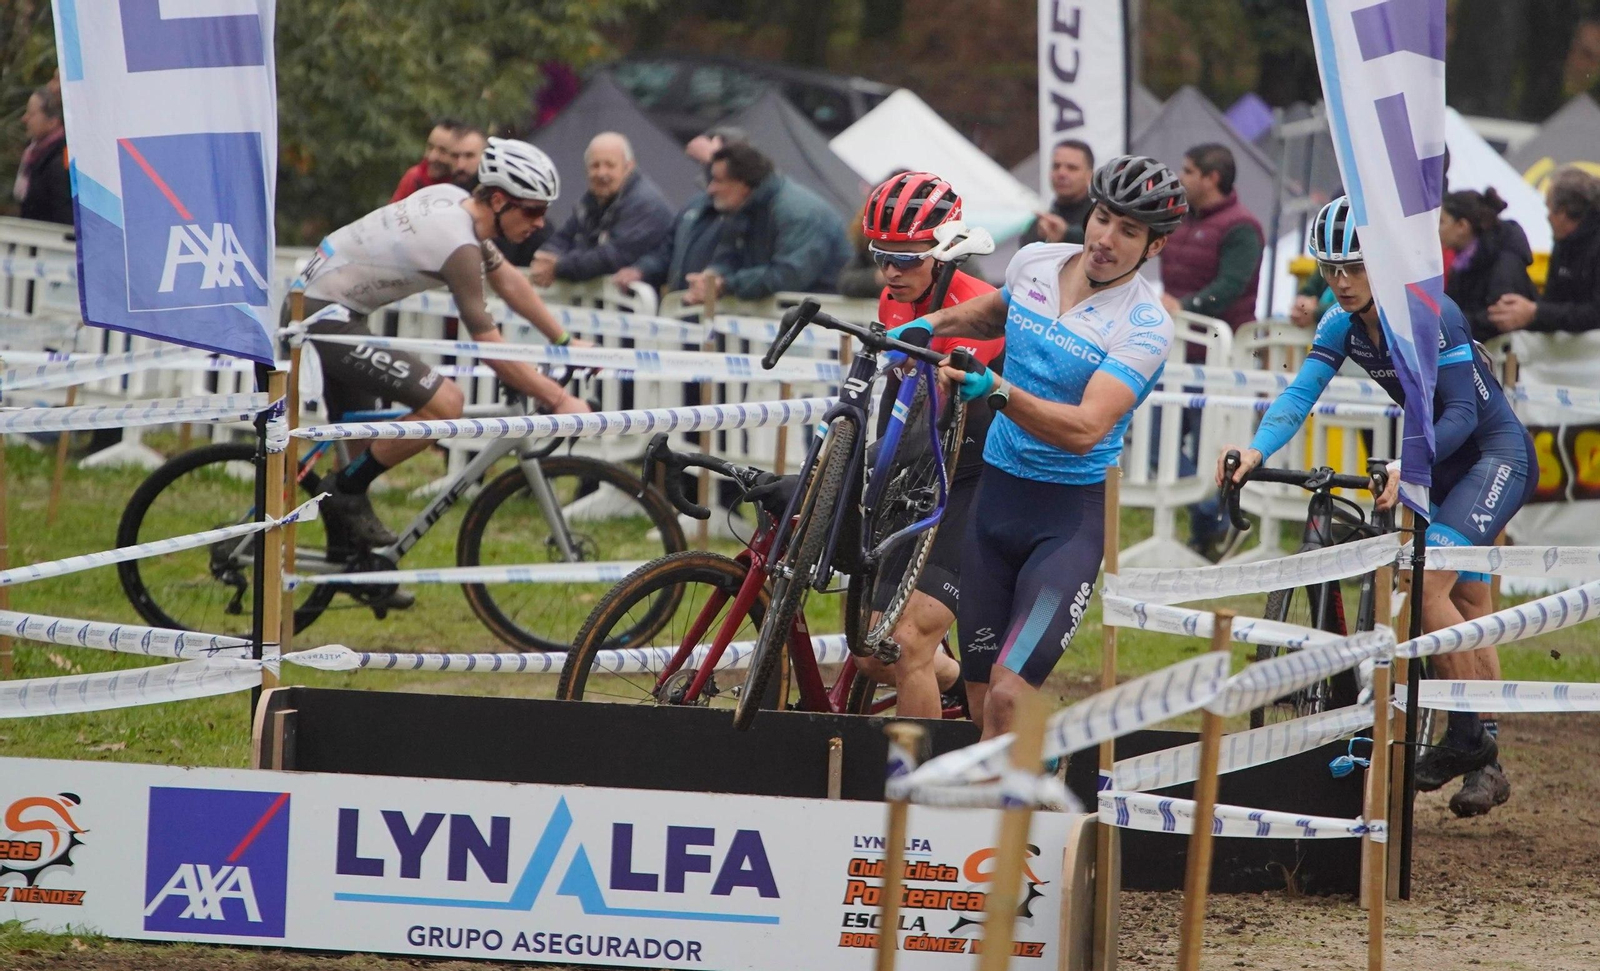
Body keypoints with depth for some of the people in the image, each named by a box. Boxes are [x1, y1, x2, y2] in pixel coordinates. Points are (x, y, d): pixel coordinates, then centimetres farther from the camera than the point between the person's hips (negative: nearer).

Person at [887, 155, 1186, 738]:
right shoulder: (1035, 262, 4)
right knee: (980, 702, 7)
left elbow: (1085, 430, -26)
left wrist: (997, 392, -38)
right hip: (997, 494, 6)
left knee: (1008, 695, -20)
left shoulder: (1144, 326, -14)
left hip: (1071, 516, -6)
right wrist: (935, 322, 11)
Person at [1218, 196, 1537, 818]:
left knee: (1428, 582, -23)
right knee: (1468, 607, 12)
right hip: (1441, 460, 8)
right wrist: (1256, 450, -32)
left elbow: (1463, 412, -26)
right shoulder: (1345, 323, -4)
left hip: (1498, 456, -8)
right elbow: (1302, 392, -14)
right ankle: (1486, 762, 19)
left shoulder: (1432, 315, -24)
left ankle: (1468, 736, -13)